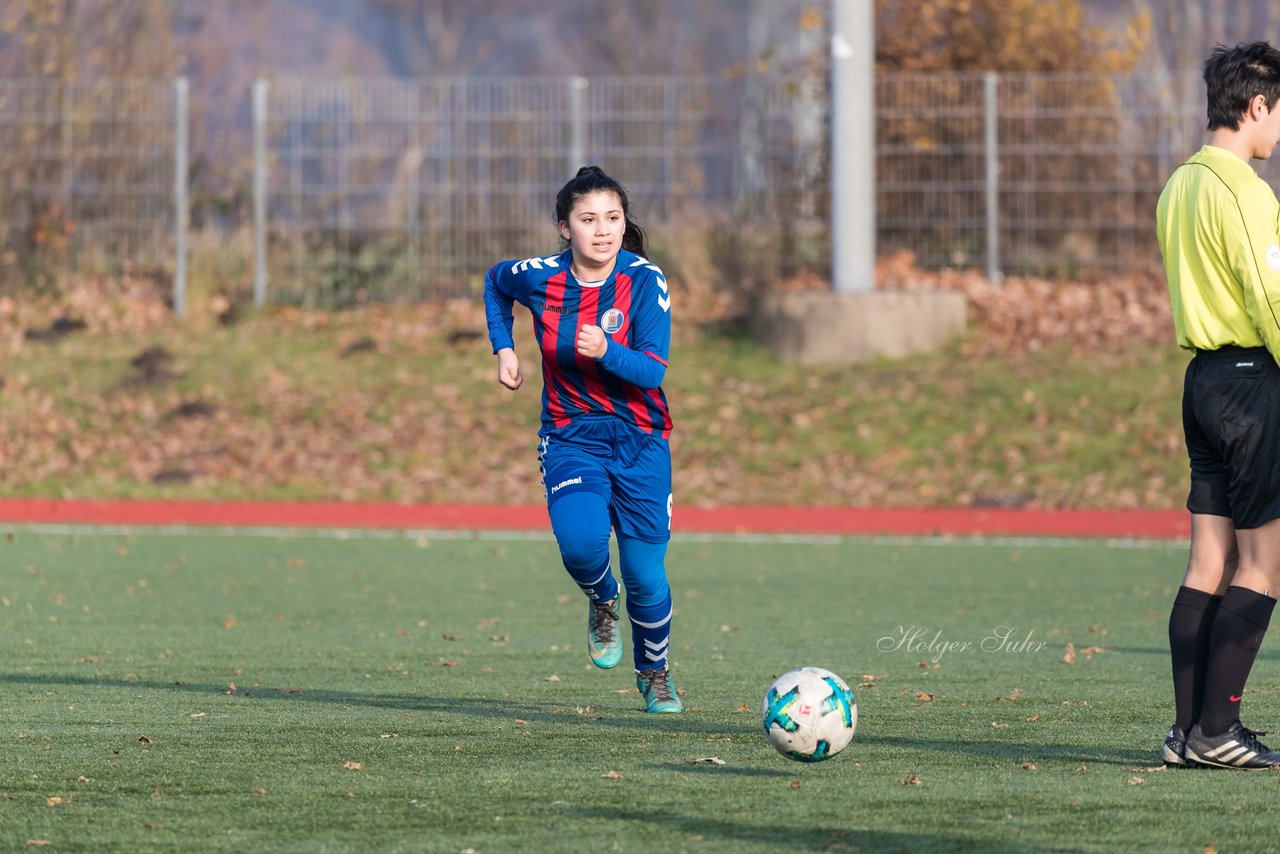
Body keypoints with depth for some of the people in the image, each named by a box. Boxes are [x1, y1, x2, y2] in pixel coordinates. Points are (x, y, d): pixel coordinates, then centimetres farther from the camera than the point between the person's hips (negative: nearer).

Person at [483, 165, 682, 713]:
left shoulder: (645, 280, -13)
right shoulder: (539, 278, -9)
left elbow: (652, 371, -19)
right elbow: (495, 282, 16)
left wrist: (605, 352, -37)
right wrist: (503, 348, 6)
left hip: (640, 441, 0)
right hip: (570, 437, 0)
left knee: (645, 576, 2)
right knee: (580, 539, -29)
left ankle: (655, 673, 32)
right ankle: (601, 602, 8)